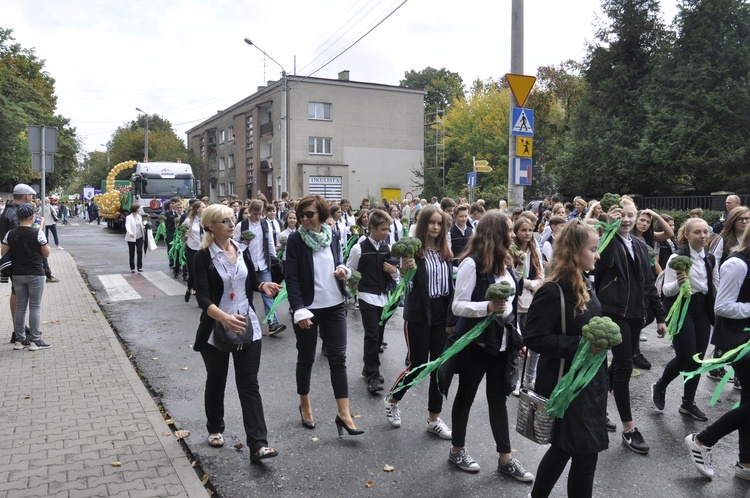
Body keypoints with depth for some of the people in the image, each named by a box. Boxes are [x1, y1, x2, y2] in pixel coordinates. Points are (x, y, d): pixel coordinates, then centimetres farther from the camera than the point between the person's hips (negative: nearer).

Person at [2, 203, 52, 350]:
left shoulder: (10, 234, -1)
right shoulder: (37, 233, -13)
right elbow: (46, 254, -6)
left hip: (17, 275, 4)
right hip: (35, 275, -4)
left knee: (20, 306, 12)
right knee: (35, 306, 2)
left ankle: (20, 339, 18)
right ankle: (35, 340, 5)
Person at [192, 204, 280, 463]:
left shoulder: (241, 250, 4)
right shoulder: (204, 257, -11)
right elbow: (202, 297, -20)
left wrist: (263, 285, -4)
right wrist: (224, 317, -37)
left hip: (247, 326, 3)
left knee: (249, 385, 0)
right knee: (216, 382, 16)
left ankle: (258, 445, -2)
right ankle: (215, 429, 39)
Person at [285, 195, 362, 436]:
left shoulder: (333, 237, 5)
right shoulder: (295, 239, -8)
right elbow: (291, 278, -11)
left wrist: (343, 270, -7)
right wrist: (299, 310, -19)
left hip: (334, 306, 3)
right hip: (308, 307, -3)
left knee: (338, 358, 1)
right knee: (306, 358, 10)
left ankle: (344, 413, 4)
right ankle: (305, 405, 30)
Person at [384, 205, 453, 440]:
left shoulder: (445, 251, 6)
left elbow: (451, 281, 12)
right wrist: (404, 271, -34)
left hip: (443, 314, 5)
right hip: (419, 315, -5)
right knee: (417, 365, 2)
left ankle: (434, 418, 22)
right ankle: (392, 399, 30)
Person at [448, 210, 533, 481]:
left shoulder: (503, 262, 7)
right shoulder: (472, 262, -16)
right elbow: (457, 306, -17)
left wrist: (516, 335, 14)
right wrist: (487, 307, -33)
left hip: (502, 341, 7)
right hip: (476, 343, -7)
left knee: (498, 399, 12)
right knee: (466, 396, 10)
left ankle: (505, 458, 21)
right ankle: (457, 450, 28)